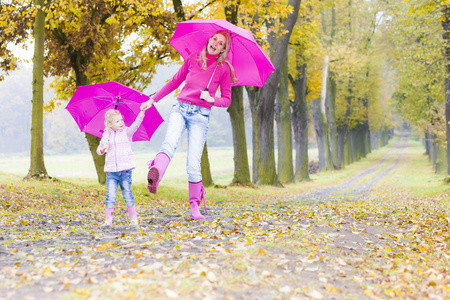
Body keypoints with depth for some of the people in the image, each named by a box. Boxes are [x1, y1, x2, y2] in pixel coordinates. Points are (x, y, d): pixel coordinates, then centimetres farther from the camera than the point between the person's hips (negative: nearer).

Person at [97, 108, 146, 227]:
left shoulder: (126, 132, 2)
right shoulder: (106, 135, 10)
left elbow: (136, 124, -16)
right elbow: (99, 150, 20)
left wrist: (142, 112, -31)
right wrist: (103, 149, -4)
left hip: (125, 169, -2)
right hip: (111, 171, 2)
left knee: (127, 194, 5)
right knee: (110, 196, -2)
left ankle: (133, 219, 14)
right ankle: (108, 221, 3)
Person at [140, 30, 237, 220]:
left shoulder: (223, 69, 5)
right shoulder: (193, 59, 11)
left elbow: (226, 101, 8)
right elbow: (175, 82, 21)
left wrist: (211, 99, -12)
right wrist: (153, 100, 19)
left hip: (201, 115, -1)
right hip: (181, 108, 1)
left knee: (193, 165, -10)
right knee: (170, 141, -32)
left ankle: (195, 207, 8)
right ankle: (154, 176, -60)